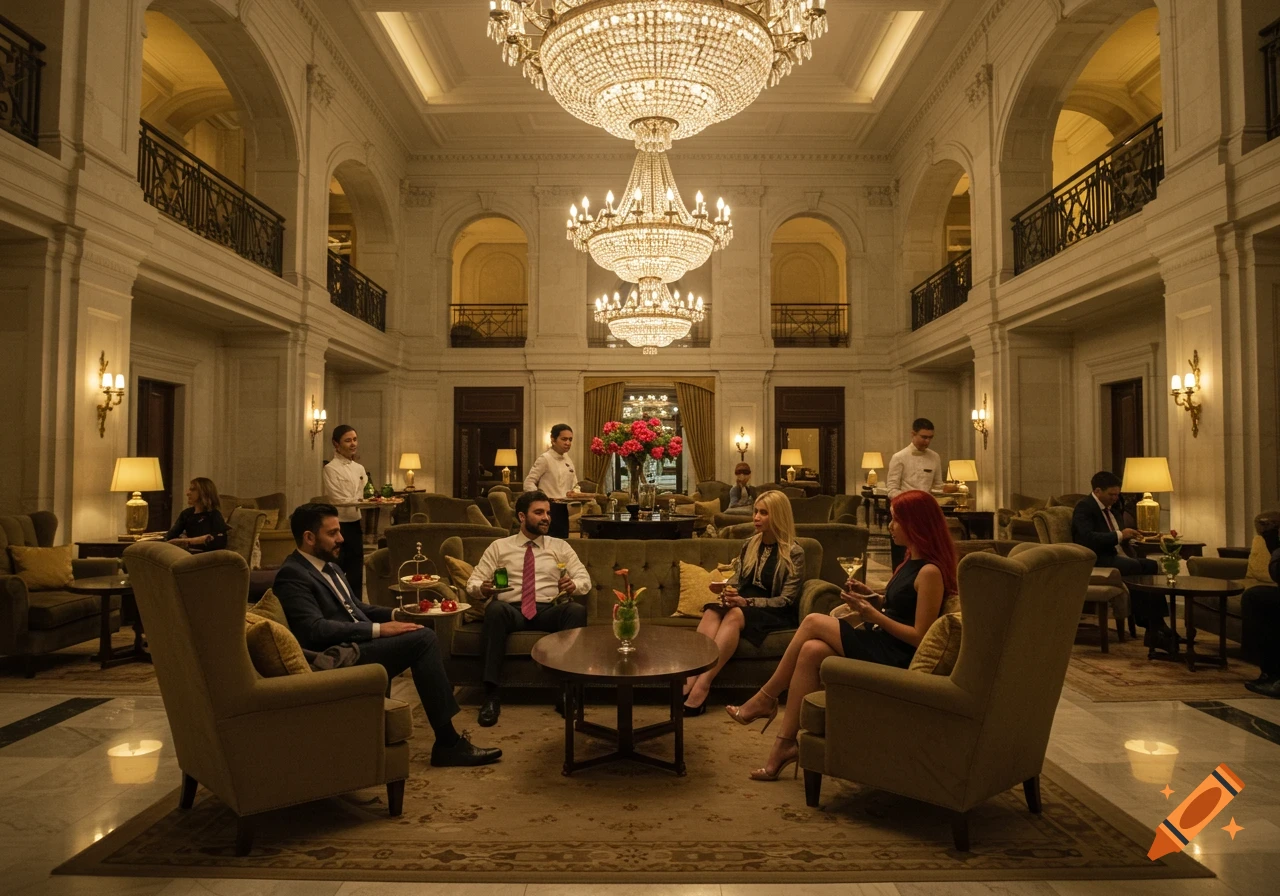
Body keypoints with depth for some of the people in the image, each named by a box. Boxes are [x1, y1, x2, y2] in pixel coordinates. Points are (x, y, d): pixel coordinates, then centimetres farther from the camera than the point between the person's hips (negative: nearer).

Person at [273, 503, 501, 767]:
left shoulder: (329, 565, 17)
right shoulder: (292, 575, -12)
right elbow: (315, 629, -22)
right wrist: (377, 629, -22)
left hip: (357, 644, 9)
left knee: (424, 634, -7)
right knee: (422, 639, -21)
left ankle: (448, 739, -4)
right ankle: (448, 743, -13)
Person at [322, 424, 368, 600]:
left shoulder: (359, 469, 12)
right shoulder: (330, 468, -9)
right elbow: (338, 500, -16)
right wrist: (361, 501, -24)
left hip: (355, 525, 7)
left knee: (356, 573, 13)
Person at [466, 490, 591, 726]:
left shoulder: (560, 547, 17)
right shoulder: (499, 547, 14)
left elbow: (585, 580, 8)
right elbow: (473, 582, 10)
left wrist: (573, 585, -17)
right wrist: (482, 588, -16)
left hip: (548, 612, 1)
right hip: (511, 611, -1)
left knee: (577, 610, -32)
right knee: (495, 608, -37)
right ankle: (491, 695, -34)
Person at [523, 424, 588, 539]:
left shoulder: (568, 460, 13)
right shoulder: (545, 459, -9)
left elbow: (575, 485, 19)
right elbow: (529, 483, -12)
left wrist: (575, 493, -2)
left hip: (563, 510, 8)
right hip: (549, 509, -7)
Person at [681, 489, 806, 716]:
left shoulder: (794, 553, -5)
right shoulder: (749, 545, 12)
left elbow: (785, 600, -9)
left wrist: (747, 602, -21)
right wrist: (729, 593, -8)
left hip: (775, 615, -5)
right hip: (743, 606, 5)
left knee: (735, 615, -36)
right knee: (712, 611, -29)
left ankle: (702, 686, -44)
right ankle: (690, 679, -45)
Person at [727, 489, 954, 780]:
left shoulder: (930, 571, -17)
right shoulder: (912, 561, 12)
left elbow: (920, 636, -19)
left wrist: (871, 614, -18)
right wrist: (873, 597, 3)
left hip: (895, 657, -9)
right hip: (881, 643, 9)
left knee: (813, 622, -14)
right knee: (812, 650, -13)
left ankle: (765, 699, -1)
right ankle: (786, 743, -10)